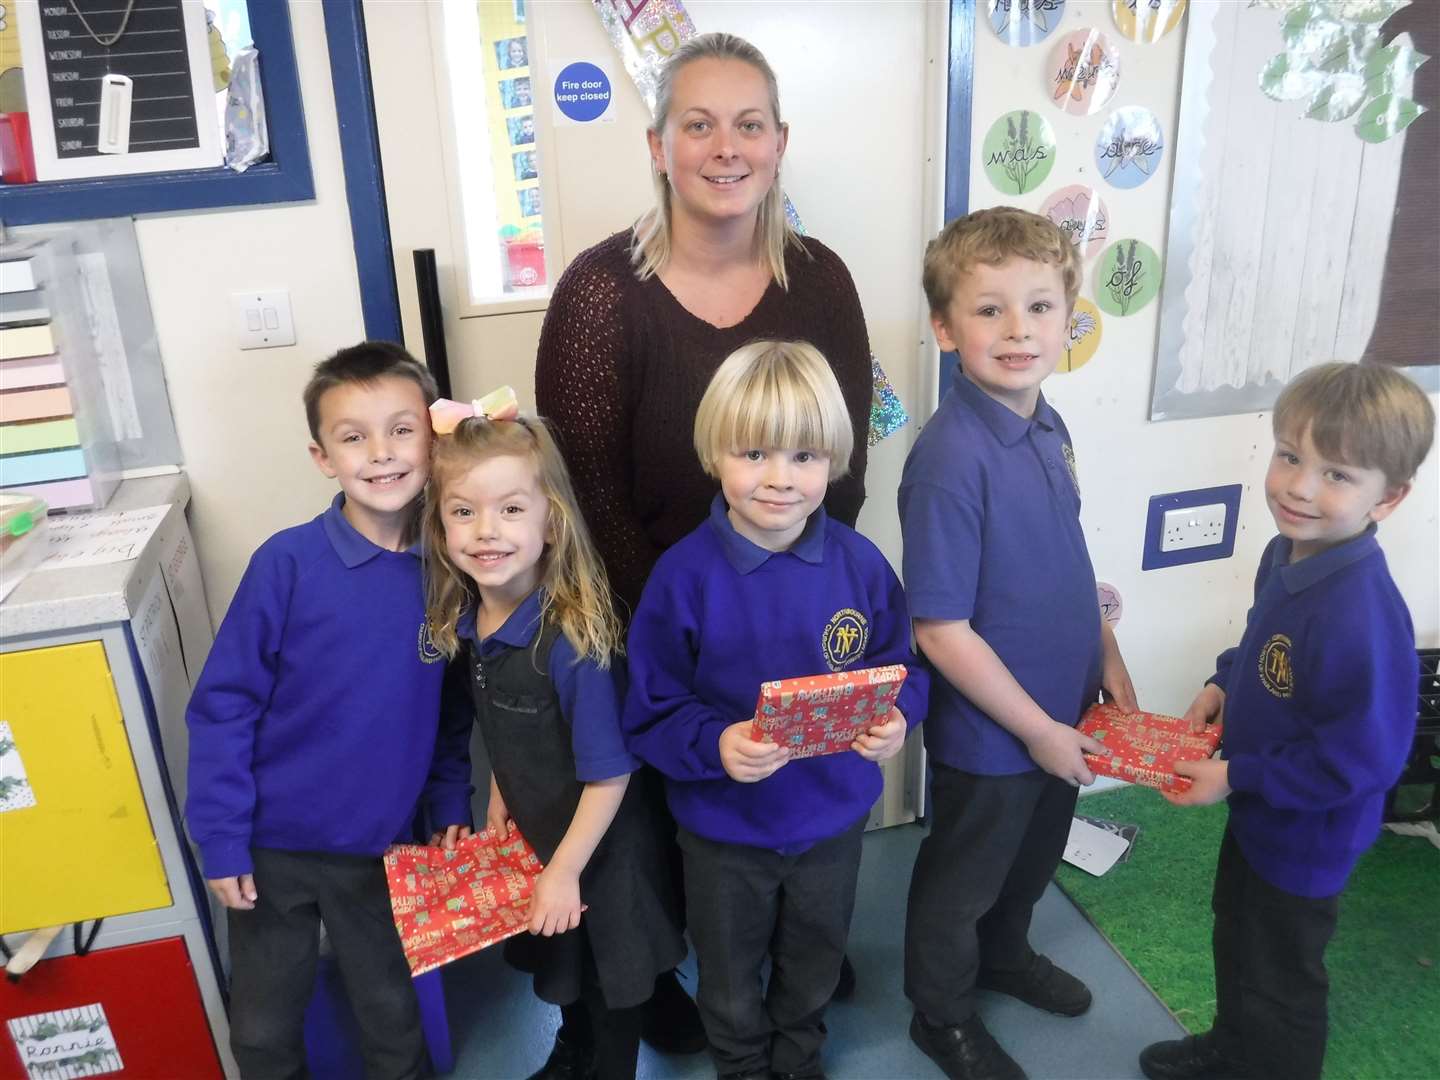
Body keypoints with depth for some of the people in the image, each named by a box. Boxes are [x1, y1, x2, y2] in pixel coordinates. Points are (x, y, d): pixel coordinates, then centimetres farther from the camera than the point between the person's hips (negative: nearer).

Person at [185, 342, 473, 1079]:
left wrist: (451, 808, 0)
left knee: (392, 1015, 22)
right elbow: (223, 706, -12)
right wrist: (221, 839, -12)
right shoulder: (287, 563, -18)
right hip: (275, 844, -1)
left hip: (381, 847, 2)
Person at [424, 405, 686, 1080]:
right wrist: (500, 798, 8)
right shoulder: (464, 623, -11)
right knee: (556, 971, 31)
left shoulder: (572, 638, -33)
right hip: (531, 837, 7)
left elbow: (610, 776, -25)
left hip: (599, 849, -7)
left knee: (608, 986, 19)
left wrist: (566, 871, -19)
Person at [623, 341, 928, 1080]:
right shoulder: (685, 576, -22)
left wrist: (895, 717, -24)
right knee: (730, 984, 24)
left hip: (833, 817, 3)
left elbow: (902, 667, -3)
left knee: (814, 968, 29)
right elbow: (652, 713, -18)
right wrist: (716, 744, -36)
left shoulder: (860, 565, -13)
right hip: (724, 826, -2)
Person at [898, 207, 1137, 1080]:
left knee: (1034, 858, 29)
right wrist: (1038, 730, -18)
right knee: (963, 877, 17)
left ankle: (1005, 954, 57)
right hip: (989, 731, -7)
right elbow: (942, 632, -26)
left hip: (1063, 713, 8)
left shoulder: (1048, 427, -3)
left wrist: (1109, 659, 7)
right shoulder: (951, 457, -28)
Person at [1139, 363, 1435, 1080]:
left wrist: (1235, 777, -24)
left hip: (1307, 839, -9)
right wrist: (1225, 683, -5)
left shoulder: (1363, 616, -35)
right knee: (1236, 937, 30)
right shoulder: (1287, 554, -9)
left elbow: (1362, 759, -31)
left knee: (1279, 981, 17)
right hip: (1256, 812, 9)